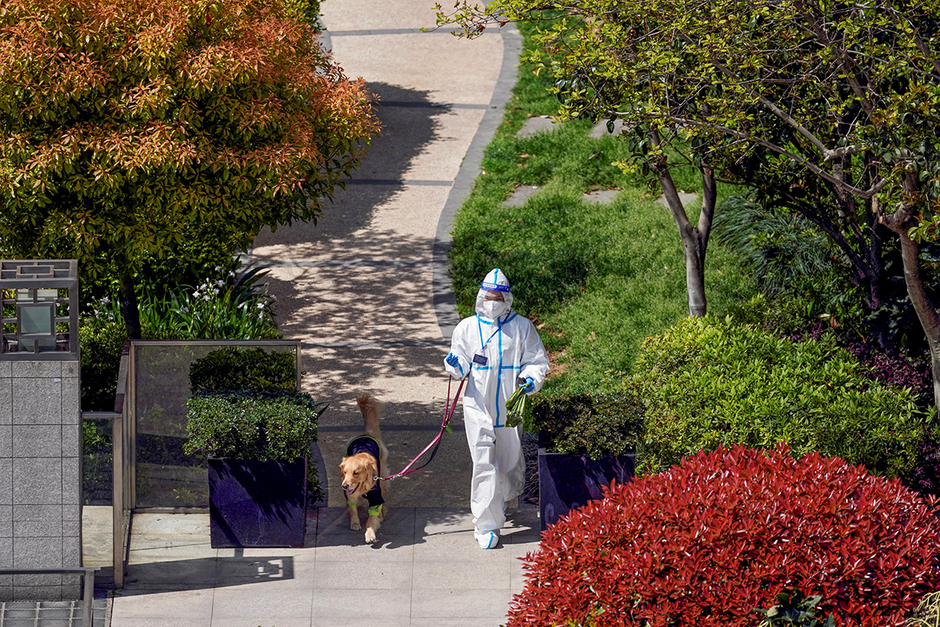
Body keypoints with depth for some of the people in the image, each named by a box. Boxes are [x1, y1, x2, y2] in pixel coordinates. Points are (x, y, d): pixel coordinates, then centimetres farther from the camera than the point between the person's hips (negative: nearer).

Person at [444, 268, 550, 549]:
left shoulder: (522, 327, 2)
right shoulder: (467, 328, 4)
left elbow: (537, 360, 7)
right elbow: (462, 367, 8)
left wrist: (531, 380, -13)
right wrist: (456, 365, -16)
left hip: (509, 407, 1)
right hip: (478, 408, -1)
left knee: (510, 462, 14)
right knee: (484, 465, -9)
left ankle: (503, 500, 45)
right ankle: (486, 526, -7)